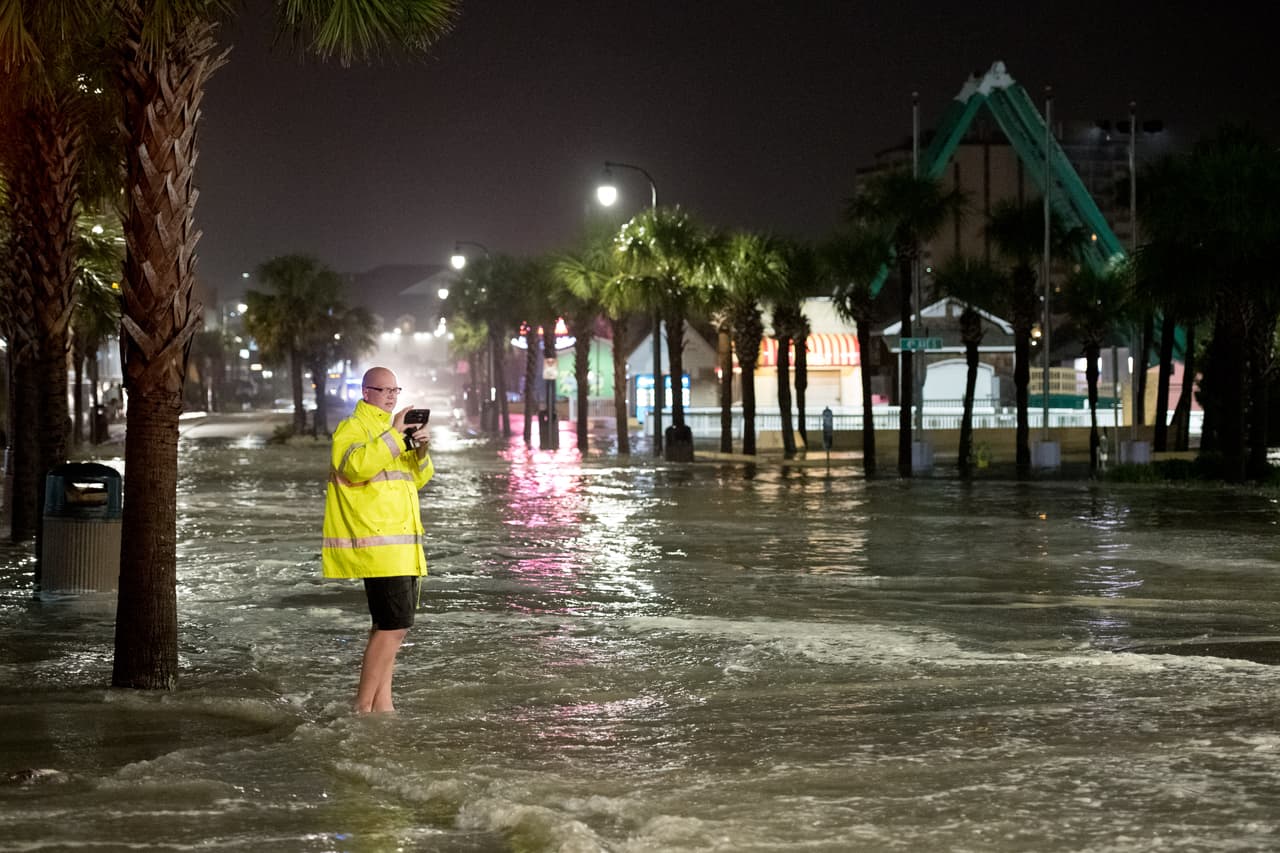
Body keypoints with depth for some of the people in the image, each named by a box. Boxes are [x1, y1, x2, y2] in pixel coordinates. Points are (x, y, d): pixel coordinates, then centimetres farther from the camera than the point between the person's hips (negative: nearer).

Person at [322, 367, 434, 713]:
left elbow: (419, 478, 21)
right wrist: (394, 434, -23)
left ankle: (382, 702, 14)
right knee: (394, 625, -15)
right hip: (377, 545, -9)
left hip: (401, 546, 9)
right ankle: (363, 705, -10)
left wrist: (420, 451, 1)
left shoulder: (389, 430, 23)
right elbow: (355, 466, -24)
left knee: (391, 625, 9)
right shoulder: (351, 428, -5)